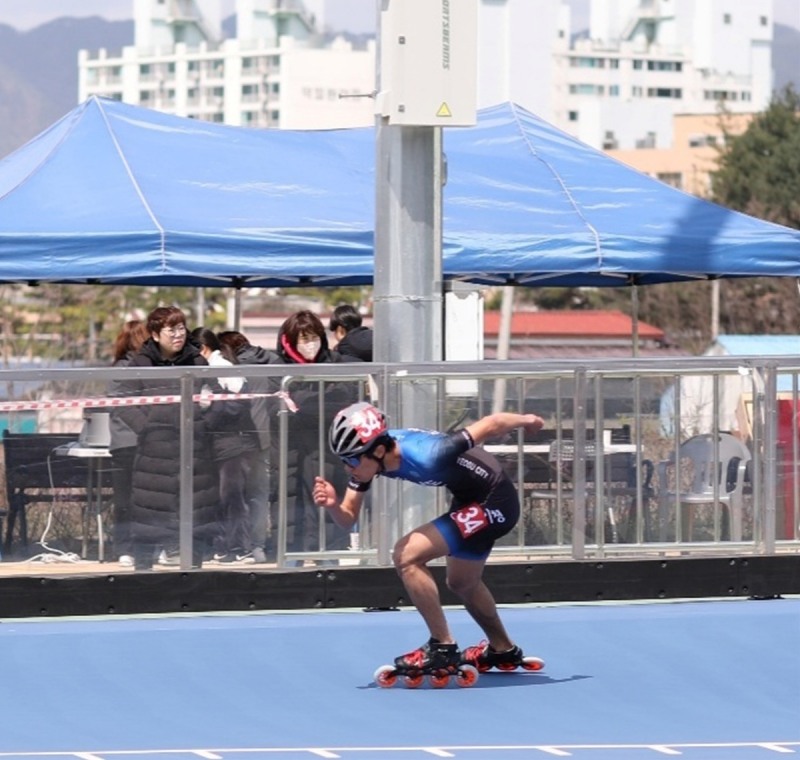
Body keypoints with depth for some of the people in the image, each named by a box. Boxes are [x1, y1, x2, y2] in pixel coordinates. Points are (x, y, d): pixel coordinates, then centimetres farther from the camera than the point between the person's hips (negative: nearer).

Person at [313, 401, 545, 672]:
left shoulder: (425, 456, -37)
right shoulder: (368, 455, -15)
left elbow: (492, 424, -25)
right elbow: (348, 518, -8)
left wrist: (526, 420, -5)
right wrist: (333, 505, -31)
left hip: (493, 504, -9)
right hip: (469, 498, 9)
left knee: (407, 555, -20)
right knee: (461, 583, 29)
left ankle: (442, 647, -9)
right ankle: (503, 650, 54)